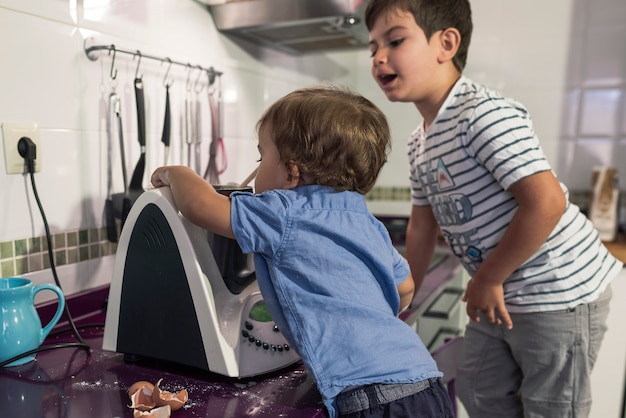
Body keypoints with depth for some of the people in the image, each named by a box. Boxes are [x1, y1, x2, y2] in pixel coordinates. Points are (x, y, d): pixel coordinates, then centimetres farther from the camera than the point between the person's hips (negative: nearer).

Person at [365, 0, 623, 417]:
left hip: (559, 295, -8)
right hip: (501, 296, 9)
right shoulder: (420, 142, 6)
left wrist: (487, 280, -19)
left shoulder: (485, 113, -22)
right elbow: (422, 226, 13)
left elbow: (546, 202, -29)